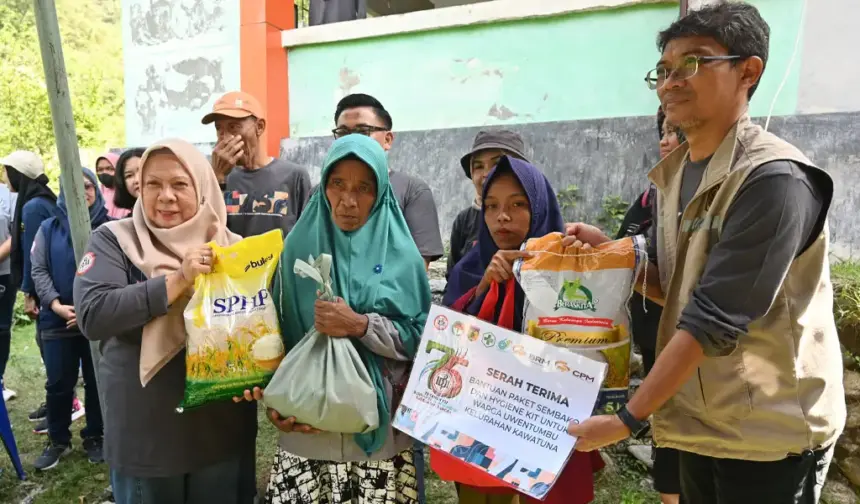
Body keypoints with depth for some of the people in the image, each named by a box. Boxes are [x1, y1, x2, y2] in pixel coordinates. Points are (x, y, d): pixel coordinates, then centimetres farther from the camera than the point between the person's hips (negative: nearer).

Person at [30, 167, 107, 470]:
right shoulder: (49, 228, 7)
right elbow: (39, 270, 2)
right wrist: (56, 305, -13)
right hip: (58, 320, 2)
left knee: (97, 381, 10)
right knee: (58, 384, 9)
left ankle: (94, 437, 27)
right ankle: (57, 441, 28)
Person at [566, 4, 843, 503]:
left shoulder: (773, 179, -21)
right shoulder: (675, 172, 3)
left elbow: (713, 318, -25)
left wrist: (628, 419, -21)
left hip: (769, 430, -7)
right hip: (700, 418, 7)